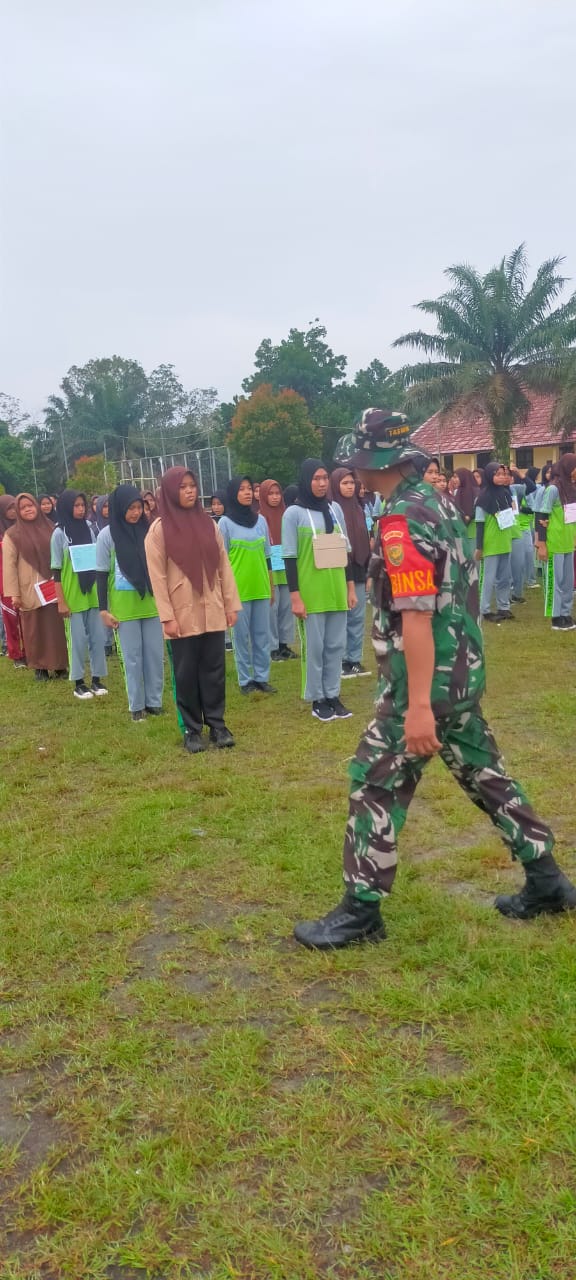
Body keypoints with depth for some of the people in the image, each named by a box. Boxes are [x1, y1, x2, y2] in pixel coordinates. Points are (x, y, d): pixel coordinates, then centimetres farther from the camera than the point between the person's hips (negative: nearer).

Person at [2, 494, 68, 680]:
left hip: (53, 588, 2)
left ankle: (60, 665, 15)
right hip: (29, 591, -2)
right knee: (34, 631, 3)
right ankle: (39, 667, 13)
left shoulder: (50, 528, 6)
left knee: (56, 628, 5)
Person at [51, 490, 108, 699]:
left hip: (93, 592, 4)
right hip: (72, 594, -4)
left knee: (98, 636, 4)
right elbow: (56, 570, -6)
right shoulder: (59, 534, -5)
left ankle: (96, 679, 15)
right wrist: (61, 601, -11)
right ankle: (79, 683, 10)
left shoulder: (89, 530, 7)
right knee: (78, 639, 0)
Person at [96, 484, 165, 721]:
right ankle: (137, 706, 15)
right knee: (132, 657, 4)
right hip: (124, 604, -2)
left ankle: (154, 702, 18)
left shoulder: (148, 530, 0)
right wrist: (103, 609, -5)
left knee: (155, 654, 6)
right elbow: (101, 574, -2)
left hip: (151, 601, 3)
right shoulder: (107, 535, -6)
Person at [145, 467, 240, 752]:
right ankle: (191, 729, 15)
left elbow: (224, 567, 9)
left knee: (214, 670, 8)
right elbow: (157, 577, -8)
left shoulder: (208, 523, 7)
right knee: (186, 674, 5)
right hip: (183, 614, -3)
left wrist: (231, 604, 5)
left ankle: (216, 724, 18)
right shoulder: (159, 530, -5)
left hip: (212, 612, 4)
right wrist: (167, 617, -13)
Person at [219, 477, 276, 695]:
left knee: (263, 635, 7)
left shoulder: (260, 520, 9)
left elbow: (267, 557, 14)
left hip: (260, 588, 4)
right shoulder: (226, 523, -3)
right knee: (242, 636, 2)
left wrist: (271, 586, 14)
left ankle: (262, 677, 15)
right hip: (238, 589, -4)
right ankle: (245, 680, 10)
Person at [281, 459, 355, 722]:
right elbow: (289, 558, -6)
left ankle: (333, 695, 20)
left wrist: (350, 586, 13)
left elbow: (345, 550, 15)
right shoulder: (294, 513, -5)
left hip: (336, 590, 4)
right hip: (310, 592, -4)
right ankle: (317, 700, 13)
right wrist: (295, 596, -10)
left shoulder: (335, 509, 9)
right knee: (314, 647, 2)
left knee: (336, 645, 9)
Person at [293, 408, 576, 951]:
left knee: (375, 786, 1)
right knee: (486, 776, 18)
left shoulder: (402, 521, -19)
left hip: (426, 684, -9)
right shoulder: (436, 503, 11)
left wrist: (418, 705, -27)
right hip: (462, 675, 10)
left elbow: (416, 616, -26)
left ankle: (359, 912, 11)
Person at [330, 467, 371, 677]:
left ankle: (355, 660, 16)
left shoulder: (358, 509, 12)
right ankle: (341, 662, 7)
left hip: (358, 570, 6)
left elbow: (365, 541, 15)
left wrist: (368, 571, 11)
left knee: (358, 617, 8)